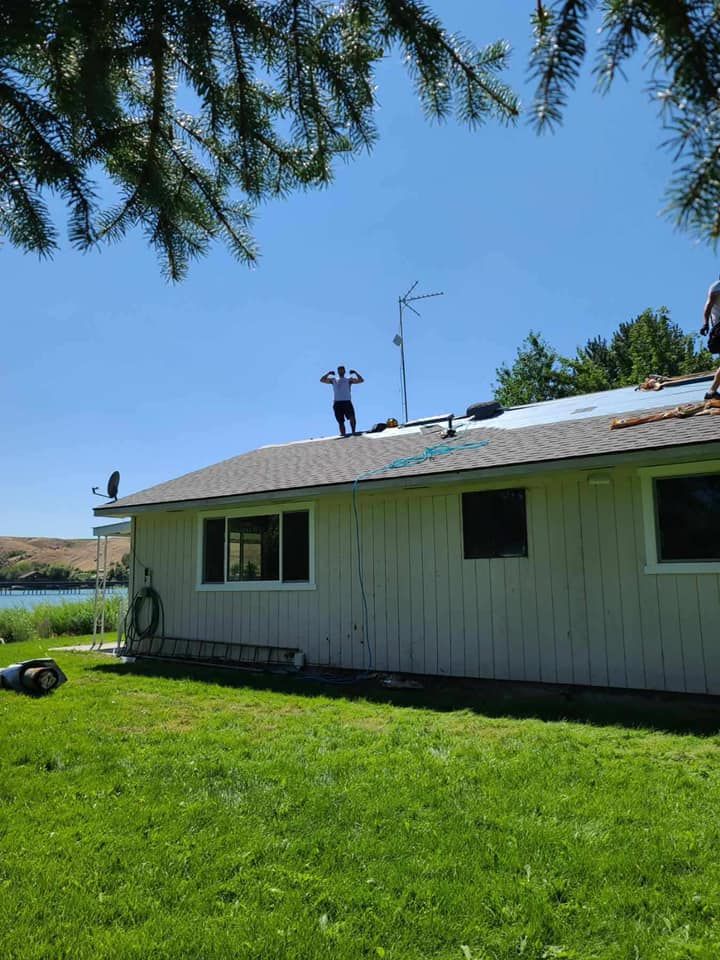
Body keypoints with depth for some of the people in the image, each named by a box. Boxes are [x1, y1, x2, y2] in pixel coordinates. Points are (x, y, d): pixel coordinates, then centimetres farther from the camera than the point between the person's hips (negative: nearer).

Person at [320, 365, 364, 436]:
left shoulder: (349, 380, 14)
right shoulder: (333, 380, 19)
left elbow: (361, 380, 6)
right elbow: (322, 380, 12)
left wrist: (355, 373, -1)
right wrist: (328, 373, 5)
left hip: (347, 402, -2)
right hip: (337, 403, 2)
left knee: (352, 417, -23)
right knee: (341, 421, -1)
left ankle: (353, 431, -9)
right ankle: (343, 435, 3)